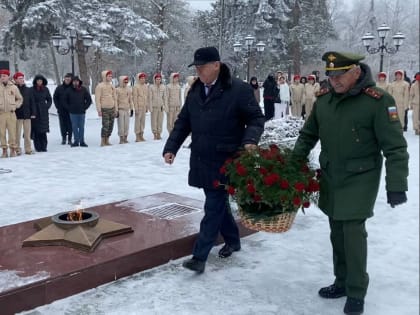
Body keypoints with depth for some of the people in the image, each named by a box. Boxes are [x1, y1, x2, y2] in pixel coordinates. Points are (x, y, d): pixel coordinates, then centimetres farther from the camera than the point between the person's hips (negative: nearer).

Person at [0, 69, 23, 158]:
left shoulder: (14, 87, 6)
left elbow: (20, 99, 19)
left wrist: (16, 106, 5)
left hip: (11, 113, 0)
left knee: (12, 132, -2)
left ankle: (13, 149, 6)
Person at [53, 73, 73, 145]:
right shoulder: (59, 88, 5)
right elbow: (55, 98, 11)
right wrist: (58, 106, 2)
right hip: (61, 110, 2)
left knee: (70, 124, 0)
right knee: (62, 124, 5)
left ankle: (69, 139, 7)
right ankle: (63, 138, 13)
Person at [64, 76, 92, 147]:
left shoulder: (84, 90, 1)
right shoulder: (69, 90, 1)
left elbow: (89, 100, 6)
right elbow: (65, 100, 10)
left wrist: (84, 108, -1)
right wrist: (68, 108, 2)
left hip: (81, 112, 0)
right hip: (73, 112, 0)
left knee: (81, 127, 3)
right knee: (74, 127, 3)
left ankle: (82, 141, 9)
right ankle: (76, 141, 9)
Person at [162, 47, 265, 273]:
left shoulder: (239, 89, -11)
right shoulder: (195, 91, 9)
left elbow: (256, 119, -6)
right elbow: (183, 122, 13)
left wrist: (250, 140, -25)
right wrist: (171, 147, 3)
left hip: (224, 162, -7)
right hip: (201, 161, 7)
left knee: (213, 208, -3)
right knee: (218, 204, 18)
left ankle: (200, 256, 2)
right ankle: (232, 240, 38)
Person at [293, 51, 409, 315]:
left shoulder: (378, 101, -16)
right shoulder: (323, 99, 1)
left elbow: (395, 148, -16)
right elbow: (308, 135, 14)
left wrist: (396, 185, -19)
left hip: (360, 180, -5)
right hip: (330, 179, 5)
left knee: (353, 231, -6)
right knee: (338, 232, 13)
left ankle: (356, 293, 11)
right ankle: (342, 282, 30)